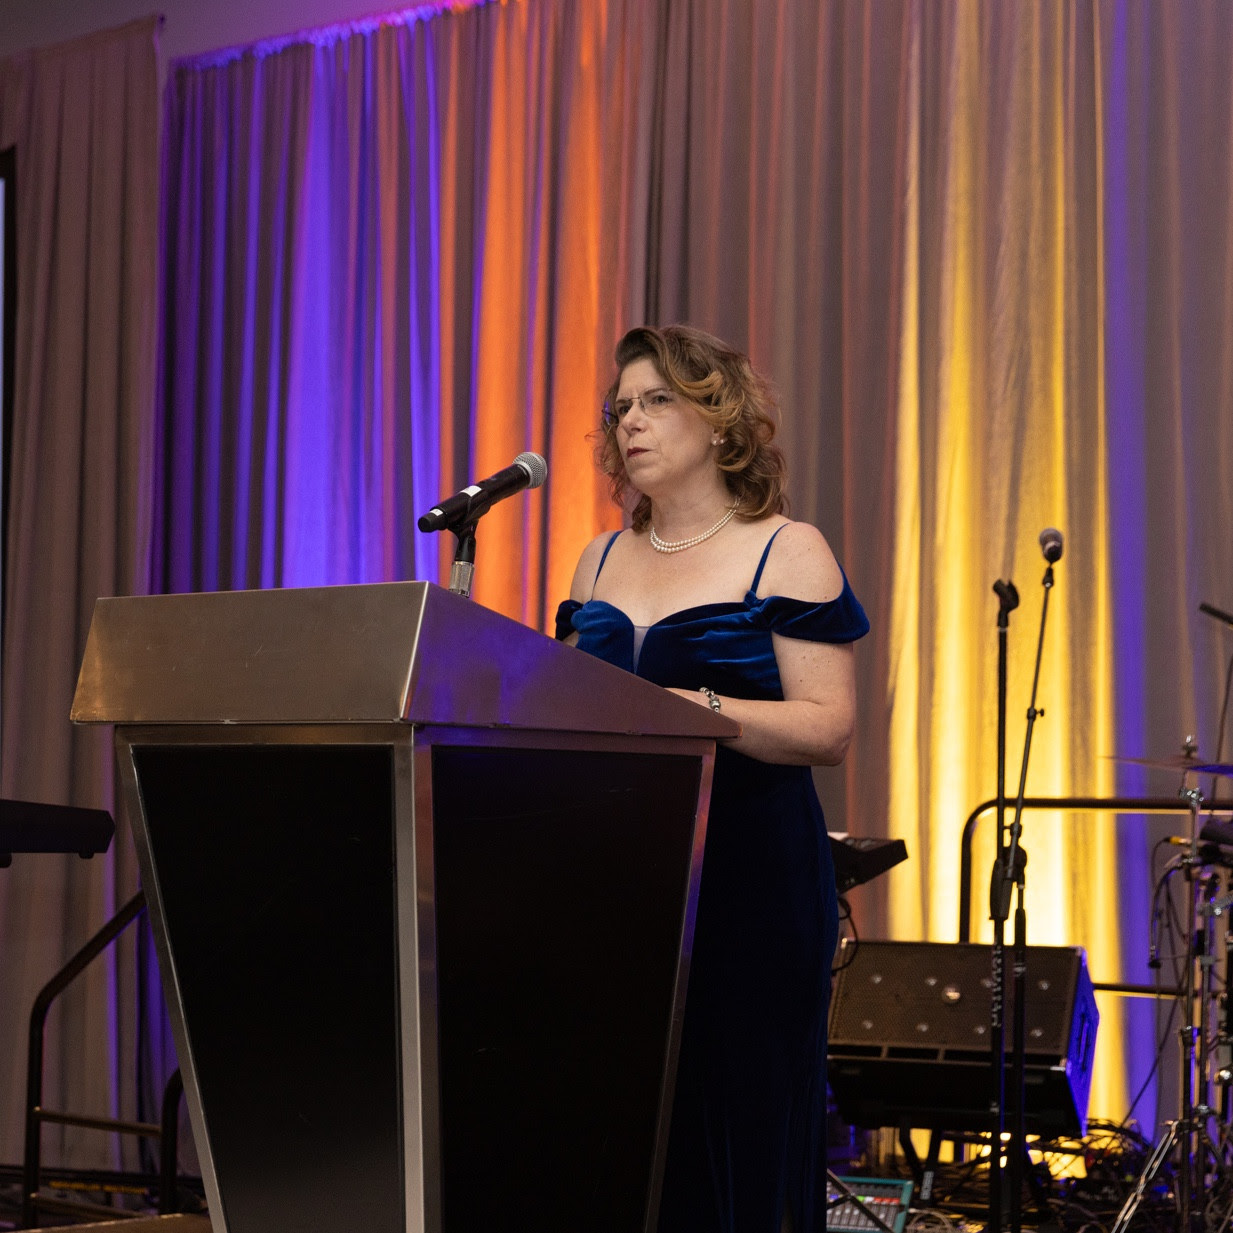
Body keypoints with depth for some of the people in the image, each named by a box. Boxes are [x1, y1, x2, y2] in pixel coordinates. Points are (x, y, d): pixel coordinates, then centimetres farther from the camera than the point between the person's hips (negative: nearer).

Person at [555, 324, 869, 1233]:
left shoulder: (785, 553, 0)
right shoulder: (603, 562, 17)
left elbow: (828, 730, -9)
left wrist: (696, 709, -21)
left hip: (749, 881, -5)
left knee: (735, 1132, -4)